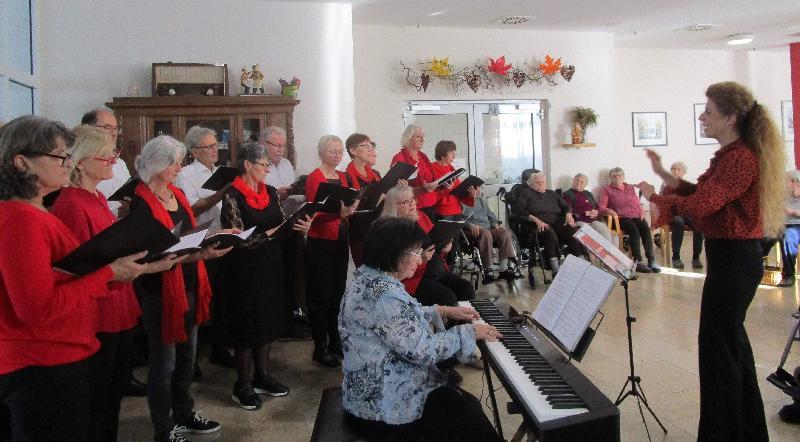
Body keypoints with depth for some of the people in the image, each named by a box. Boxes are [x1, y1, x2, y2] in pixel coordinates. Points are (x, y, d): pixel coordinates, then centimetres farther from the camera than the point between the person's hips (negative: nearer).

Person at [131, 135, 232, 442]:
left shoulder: (177, 194, 8)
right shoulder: (142, 204, -17)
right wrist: (201, 255, -33)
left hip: (190, 287, 8)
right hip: (160, 292, -8)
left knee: (187, 357, 20)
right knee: (164, 364, 5)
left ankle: (184, 415, 37)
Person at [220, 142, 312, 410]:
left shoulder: (270, 192, 7)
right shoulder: (233, 196, -14)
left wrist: (300, 227, -11)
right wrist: (270, 233, -23)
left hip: (270, 266, 7)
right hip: (245, 269, -6)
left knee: (267, 320, 14)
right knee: (247, 324, 3)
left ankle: (262, 376, 29)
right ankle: (243, 386, 17)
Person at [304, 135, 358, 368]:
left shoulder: (343, 177, 12)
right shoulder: (314, 178, -9)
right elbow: (314, 215, -17)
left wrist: (351, 208, -1)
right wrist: (339, 213, -31)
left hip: (340, 241, 7)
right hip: (320, 243, -7)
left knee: (338, 292, 12)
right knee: (321, 296, -2)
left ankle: (336, 342, 23)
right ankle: (320, 348, 7)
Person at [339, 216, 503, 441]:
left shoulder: (370, 277, 4)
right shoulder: (382, 293, -28)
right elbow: (422, 349, -27)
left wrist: (444, 311, 17)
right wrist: (468, 332, -15)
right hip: (384, 405, -10)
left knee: (469, 404, 13)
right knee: (471, 417, 0)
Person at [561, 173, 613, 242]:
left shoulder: (588, 194, 26)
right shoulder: (567, 194, 8)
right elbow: (569, 210, -4)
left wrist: (596, 212, -2)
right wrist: (586, 213, -8)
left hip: (595, 220, 5)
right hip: (579, 221, -5)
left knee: (606, 234, -26)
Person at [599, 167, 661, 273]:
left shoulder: (630, 188, 25)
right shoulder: (607, 190, 12)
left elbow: (638, 204, 25)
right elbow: (601, 207, 1)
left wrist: (641, 212, 4)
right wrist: (610, 211, -19)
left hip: (636, 216, 4)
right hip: (621, 218, -4)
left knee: (646, 228, -28)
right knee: (634, 229, -34)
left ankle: (651, 260, -33)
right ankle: (638, 262, -36)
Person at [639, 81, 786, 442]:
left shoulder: (740, 158, -20)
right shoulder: (731, 155, 11)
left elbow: (699, 206, -26)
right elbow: (705, 195, 15)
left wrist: (654, 196, -13)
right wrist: (666, 176, 8)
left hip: (734, 259, -11)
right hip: (733, 255, 11)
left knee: (718, 344, -1)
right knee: (732, 338, 21)